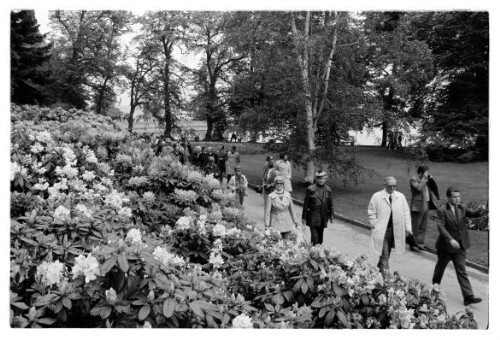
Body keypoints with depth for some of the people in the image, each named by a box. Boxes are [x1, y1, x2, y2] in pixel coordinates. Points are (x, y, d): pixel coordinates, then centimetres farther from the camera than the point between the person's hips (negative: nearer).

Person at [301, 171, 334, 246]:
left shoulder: (328, 189, 4)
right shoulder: (310, 189, -7)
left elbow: (331, 204, 10)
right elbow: (306, 204, -3)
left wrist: (331, 216, 9)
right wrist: (304, 217, -3)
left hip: (323, 217, 3)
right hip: (313, 217, -3)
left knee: (320, 236, 12)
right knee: (314, 236, -8)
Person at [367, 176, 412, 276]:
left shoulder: (401, 197, 4)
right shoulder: (377, 196, -5)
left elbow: (406, 212, 7)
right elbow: (371, 212, 0)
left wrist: (408, 227, 3)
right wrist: (375, 226, -7)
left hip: (396, 229, 4)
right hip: (382, 230, -4)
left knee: (388, 252, 15)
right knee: (384, 254, -5)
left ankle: (380, 266, 37)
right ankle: (385, 273, 1)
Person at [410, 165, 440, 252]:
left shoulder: (425, 179, 15)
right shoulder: (413, 179, -9)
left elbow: (433, 187, 14)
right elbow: (419, 187, -26)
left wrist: (430, 179, 2)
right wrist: (424, 178, -18)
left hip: (426, 205, 8)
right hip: (417, 206, -8)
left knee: (423, 227, 13)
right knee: (415, 227, -2)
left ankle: (420, 243, 22)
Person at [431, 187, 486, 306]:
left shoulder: (462, 208, 3)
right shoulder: (442, 211, -14)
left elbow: (473, 214, -8)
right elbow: (441, 226, -22)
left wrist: (480, 210, -31)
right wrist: (450, 239, -33)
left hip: (460, 246, 4)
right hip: (445, 246, -3)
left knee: (462, 271, 2)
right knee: (440, 268, 15)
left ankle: (468, 297, 0)